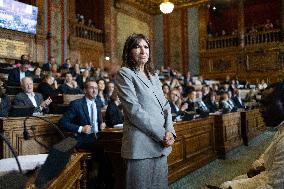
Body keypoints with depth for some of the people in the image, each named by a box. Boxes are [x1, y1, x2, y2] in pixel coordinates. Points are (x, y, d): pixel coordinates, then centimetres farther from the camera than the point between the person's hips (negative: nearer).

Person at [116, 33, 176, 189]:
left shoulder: (153, 75, 17)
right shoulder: (124, 74, -4)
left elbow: (165, 106, 13)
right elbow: (134, 110, -14)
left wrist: (170, 131, -4)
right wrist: (162, 135, -14)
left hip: (161, 144, 7)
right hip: (140, 145, -6)